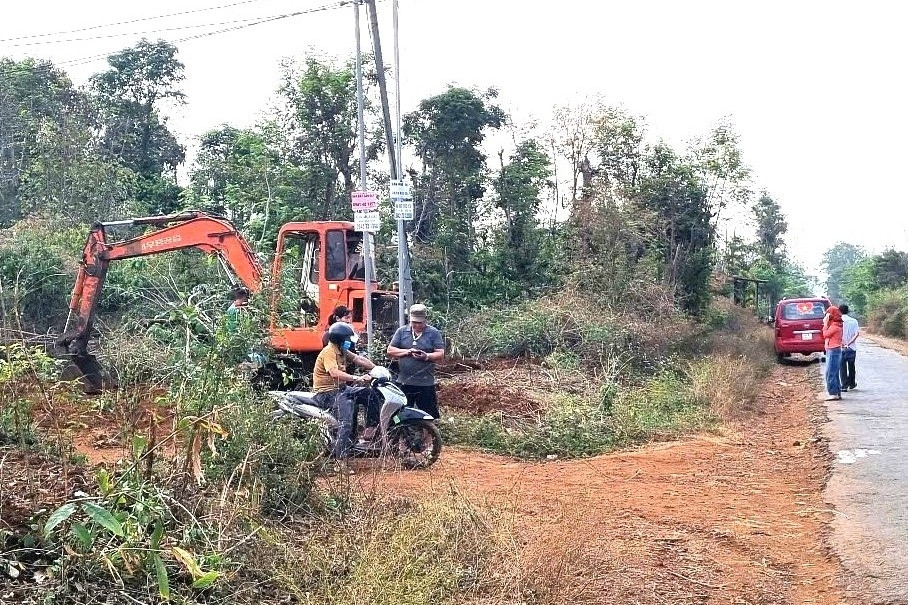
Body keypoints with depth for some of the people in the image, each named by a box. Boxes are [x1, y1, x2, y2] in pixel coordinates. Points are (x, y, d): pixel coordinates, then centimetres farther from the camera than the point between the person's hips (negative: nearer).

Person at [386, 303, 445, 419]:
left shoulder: (434, 333, 2)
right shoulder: (402, 331, 8)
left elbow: (441, 354, -3)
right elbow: (390, 351, 4)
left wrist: (427, 356, -21)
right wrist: (407, 351, -11)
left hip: (426, 384, -2)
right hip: (403, 383, 2)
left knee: (430, 416, 2)